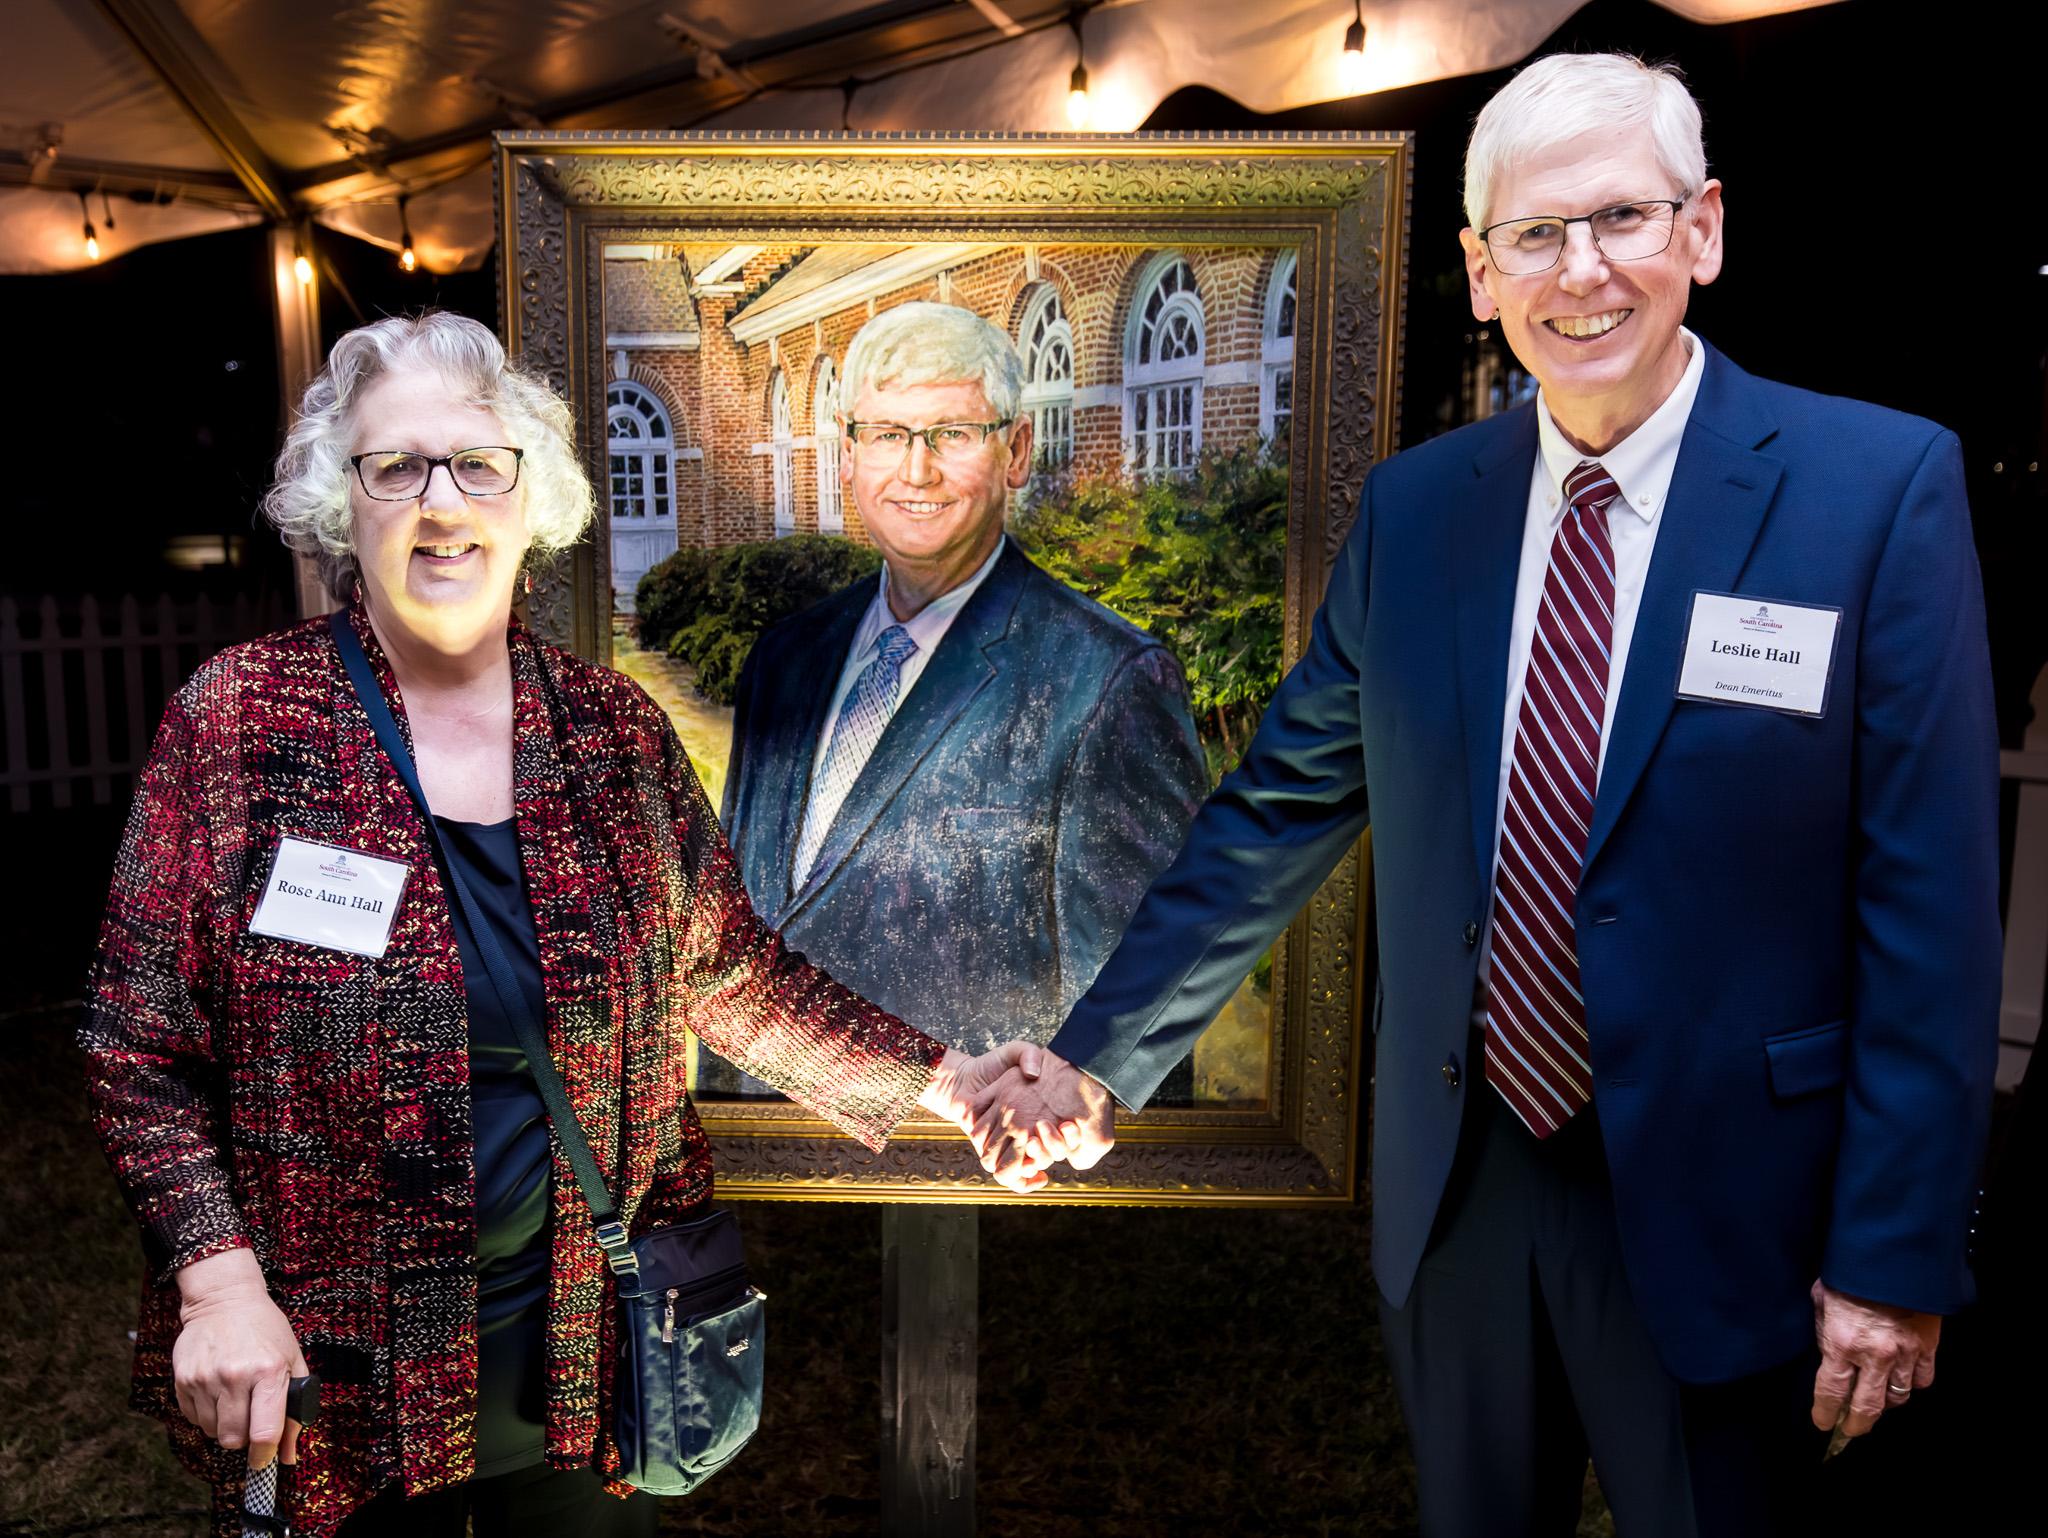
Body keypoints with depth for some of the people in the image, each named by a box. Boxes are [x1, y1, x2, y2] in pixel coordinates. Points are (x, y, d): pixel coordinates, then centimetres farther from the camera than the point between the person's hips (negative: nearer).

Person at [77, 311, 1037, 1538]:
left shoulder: (616, 726, -3)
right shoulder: (237, 722, -9)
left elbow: (734, 975, 2)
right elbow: (141, 1045, -5)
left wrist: (943, 1083, -5)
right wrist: (218, 1281, -15)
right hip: (324, 1386, -2)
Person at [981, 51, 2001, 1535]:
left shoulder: (1882, 485, -11)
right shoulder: (1412, 509, -1)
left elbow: (1926, 902, -11)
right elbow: (1278, 809, 2)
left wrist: (1897, 1255, -10)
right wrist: (1099, 1061, 2)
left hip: (1714, 1209, -3)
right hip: (1454, 1191, 4)